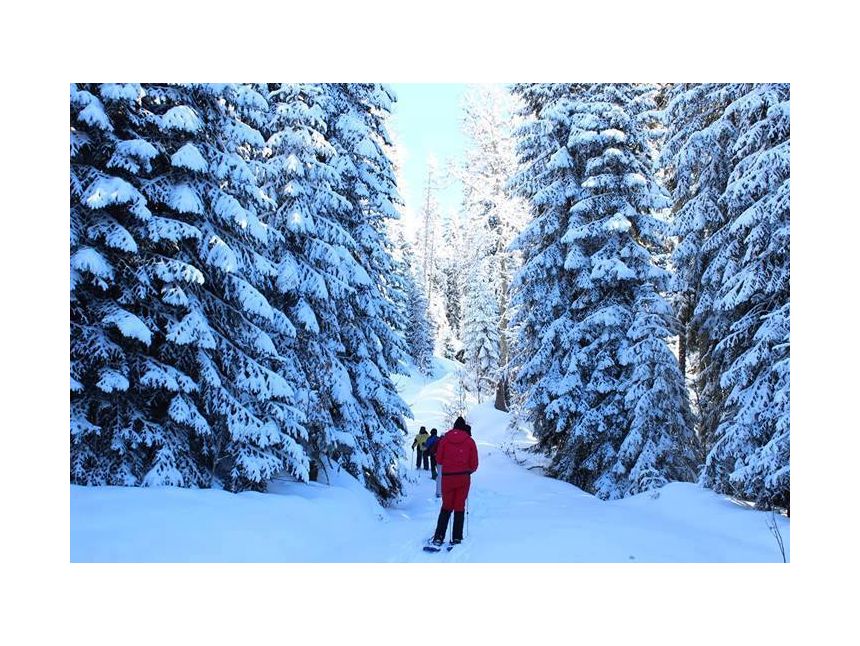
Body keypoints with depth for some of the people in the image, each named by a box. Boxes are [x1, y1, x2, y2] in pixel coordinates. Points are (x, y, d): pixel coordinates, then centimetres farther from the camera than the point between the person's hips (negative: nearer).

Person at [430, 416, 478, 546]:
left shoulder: (444, 439, 1)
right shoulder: (470, 441, 1)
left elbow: (438, 459, 3)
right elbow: (474, 464, 1)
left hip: (447, 477, 1)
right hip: (464, 478, 0)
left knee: (446, 507, 13)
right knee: (459, 507, 10)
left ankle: (439, 537, 5)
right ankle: (456, 538, 9)